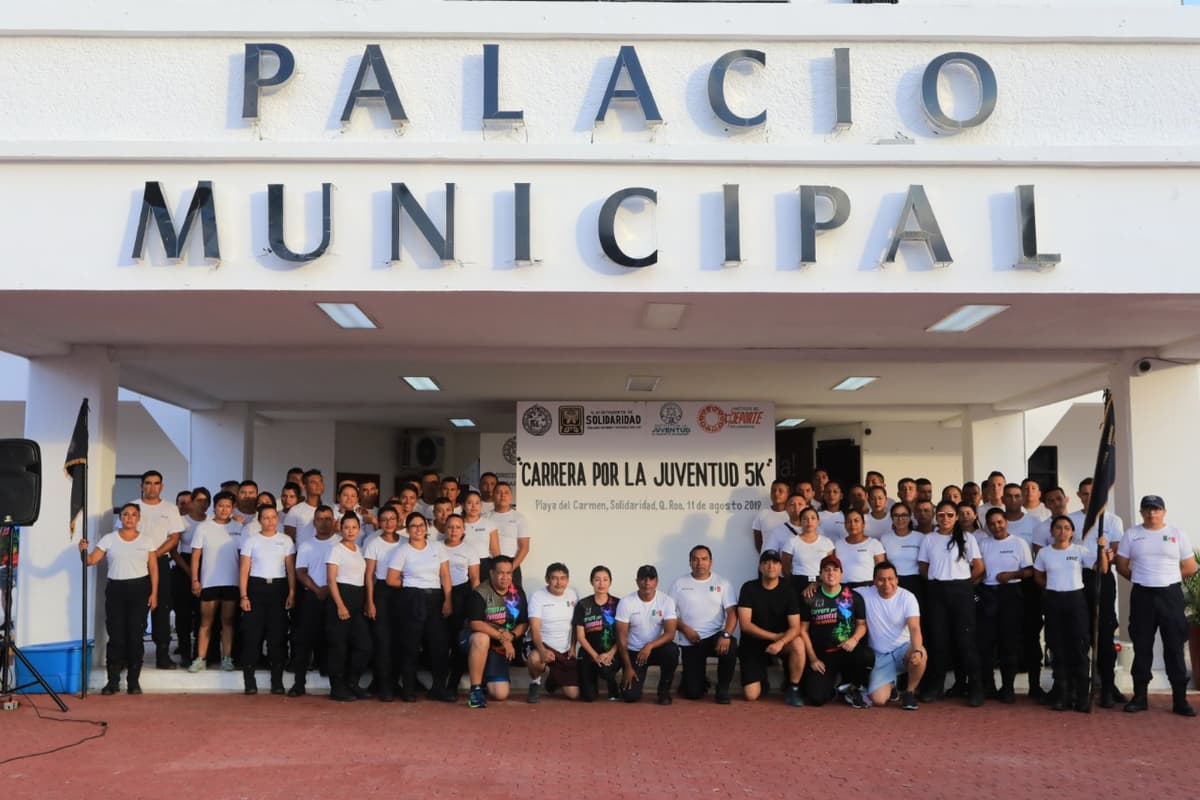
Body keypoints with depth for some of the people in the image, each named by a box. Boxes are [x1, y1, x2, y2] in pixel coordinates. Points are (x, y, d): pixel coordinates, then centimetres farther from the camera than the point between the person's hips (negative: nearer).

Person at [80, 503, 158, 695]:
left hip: (139, 588, 0)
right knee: (116, 635, -3)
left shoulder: (146, 541, 8)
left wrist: (154, 593, -2)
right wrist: (83, 551, -20)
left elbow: (153, 568, 5)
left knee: (135, 635, -1)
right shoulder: (109, 539, 7)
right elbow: (91, 560, 0)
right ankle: (113, 680, 4)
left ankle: (133, 680, 6)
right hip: (115, 588, 0)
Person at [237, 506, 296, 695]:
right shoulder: (251, 541, 5)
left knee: (278, 635, 1)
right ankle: (249, 682, 3)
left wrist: (291, 593, -4)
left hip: (278, 588, 1)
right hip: (256, 587, -1)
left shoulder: (286, 541, 7)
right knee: (252, 634, -3)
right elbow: (244, 569, 2)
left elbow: (291, 569, 5)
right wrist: (244, 596, -6)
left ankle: (277, 682, 7)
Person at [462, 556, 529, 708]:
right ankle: (475, 690, -28)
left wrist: (511, 636, -17)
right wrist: (501, 636, -25)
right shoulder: (480, 593, -14)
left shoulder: (518, 593, 1)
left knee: (501, 694, -10)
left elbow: (524, 623, 4)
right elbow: (475, 623, -22)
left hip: (500, 647, 4)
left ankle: (484, 680, 28)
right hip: (473, 639, -4)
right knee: (481, 639, -42)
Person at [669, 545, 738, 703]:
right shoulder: (679, 583, 4)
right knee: (693, 693, -9)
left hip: (714, 637, 0)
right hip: (689, 642, 0)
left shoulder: (722, 583, 2)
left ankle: (723, 688, -11)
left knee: (730, 646, -36)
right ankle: (695, 679, 30)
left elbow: (732, 612, -7)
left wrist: (726, 634, -25)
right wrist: (685, 629, -13)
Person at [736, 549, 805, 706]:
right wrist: (774, 636, -18)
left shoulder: (788, 590, -7)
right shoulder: (749, 588, -9)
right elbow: (745, 624, -15)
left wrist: (781, 642, -34)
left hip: (781, 641, 1)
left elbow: (795, 627, -14)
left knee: (798, 644, -34)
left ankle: (793, 689, -12)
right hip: (753, 644, -1)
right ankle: (761, 676, 21)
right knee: (751, 695, -16)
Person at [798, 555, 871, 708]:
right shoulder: (810, 598, 2)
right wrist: (813, 659, 0)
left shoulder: (854, 597, 3)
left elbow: (862, 624, 9)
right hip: (822, 655, 0)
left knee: (867, 655, -35)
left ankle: (853, 688, -1)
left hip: (847, 652, 0)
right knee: (816, 698, -20)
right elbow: (803, 630, 5)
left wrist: (854, 639, -13)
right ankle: (832, 686, 20)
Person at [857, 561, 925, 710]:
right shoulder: (865, 594, -8)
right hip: (880, 656, 1)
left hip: (903, 649, -1)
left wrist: (917, 651, -42)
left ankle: (909, 692, -10)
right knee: (878, 699, -17)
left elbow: (914, 628, -24)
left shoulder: (907, 597, -13)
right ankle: (891, 683, 23)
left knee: (920, 653, -38)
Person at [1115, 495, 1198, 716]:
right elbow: (1122, 566, 8)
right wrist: (1142, 580, 7)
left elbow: (1190, 568, 4)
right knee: (1142, 647, 5)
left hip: (1171, 595, -1)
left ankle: (1180, 700, 3)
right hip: (1141, 596, 1)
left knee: (1174, 647, -1)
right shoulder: (1131, 534, 6)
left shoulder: (1177, 534, 4)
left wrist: (1166, 578, 6)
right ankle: (1139, 697, 12)